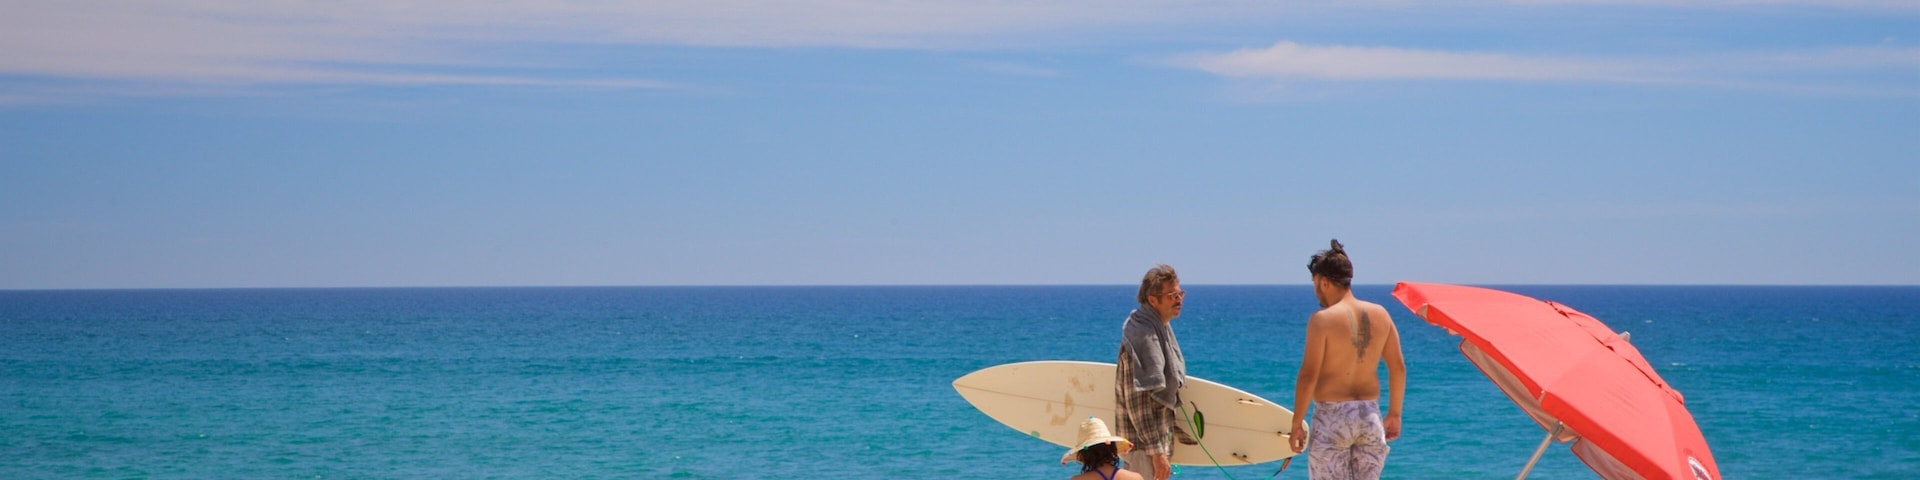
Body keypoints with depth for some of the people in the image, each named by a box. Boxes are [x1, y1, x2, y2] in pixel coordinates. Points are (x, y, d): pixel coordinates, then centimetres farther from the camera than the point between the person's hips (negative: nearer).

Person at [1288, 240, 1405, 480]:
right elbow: (1398, 368, 9)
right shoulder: (1380, 314, 5)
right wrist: (1394, 414, 19)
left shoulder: (1322, 320, -12)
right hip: (1370, 415, 5)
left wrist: (1296, 425, -7)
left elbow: (1308, 376, -14)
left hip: (1332, 417, -5)